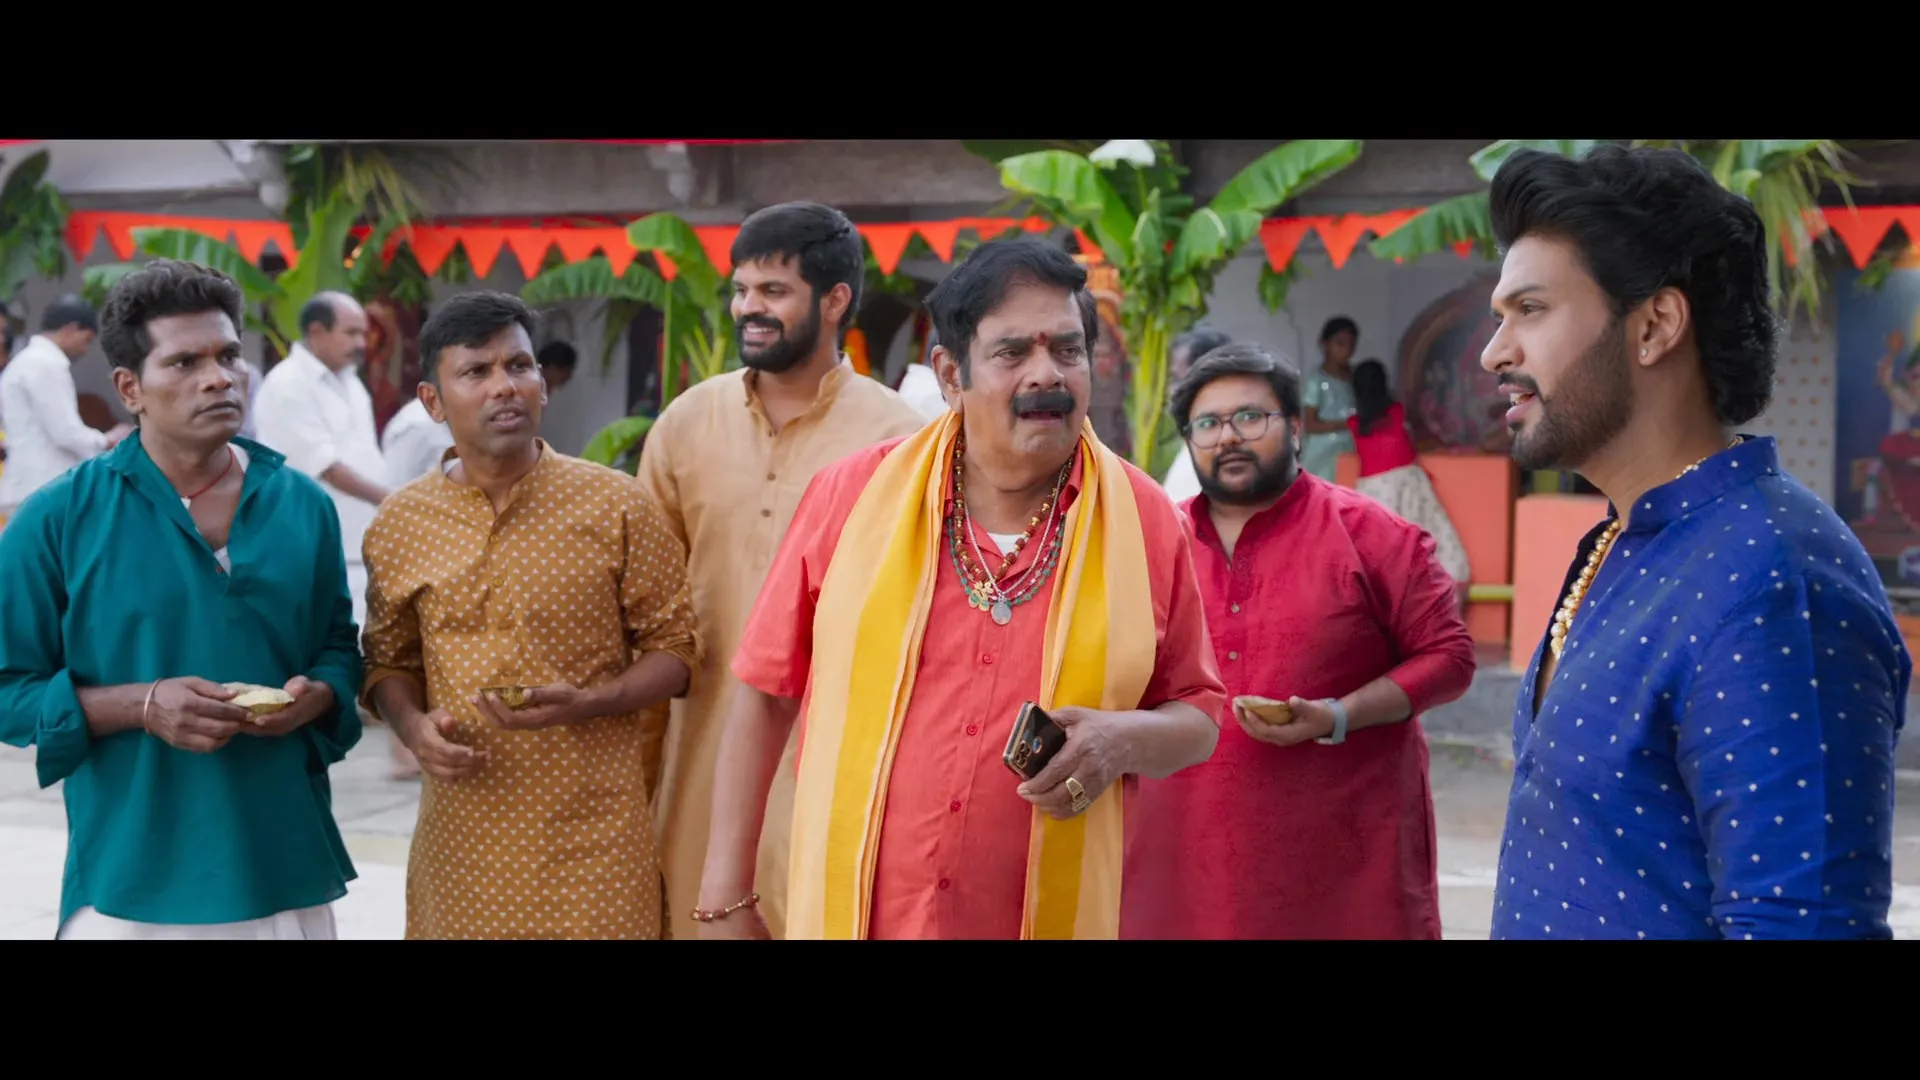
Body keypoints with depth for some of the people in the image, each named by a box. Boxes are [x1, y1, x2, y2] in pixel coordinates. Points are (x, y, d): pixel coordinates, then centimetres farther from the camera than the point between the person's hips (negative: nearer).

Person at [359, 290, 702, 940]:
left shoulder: (615, 507, -4)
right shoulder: (399, 525, 4)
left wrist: (583, 704, -16)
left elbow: (674, 648, 0)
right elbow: (390, 661, 15)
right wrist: (412, 726, -6)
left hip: (593, 835, -2)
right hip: (459, 834, 2)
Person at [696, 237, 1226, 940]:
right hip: (844, 914, 0)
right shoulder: (852, 494, -5)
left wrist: (1123, 741, -16)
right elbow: (767, 692, 1)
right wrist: (725, 895, 0)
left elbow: (1199, 717, 6)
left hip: (1051, 920, 1)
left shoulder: (1145, 521, -3)